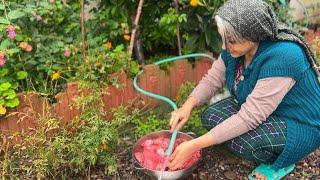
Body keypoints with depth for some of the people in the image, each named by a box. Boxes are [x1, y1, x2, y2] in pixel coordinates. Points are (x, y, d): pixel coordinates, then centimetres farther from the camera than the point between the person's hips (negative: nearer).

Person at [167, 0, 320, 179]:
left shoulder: (282, 58, -36)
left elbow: (249, 117, -36)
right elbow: (213, 78, -2)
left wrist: (195, 145, -35)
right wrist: (187, 106, -21)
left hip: (301, 126, -7)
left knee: (241, 142, -31)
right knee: (211, 117, -10)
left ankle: (282, 162, 3)